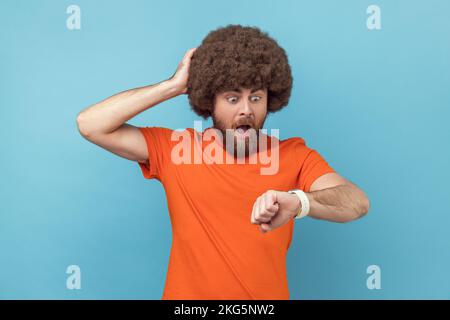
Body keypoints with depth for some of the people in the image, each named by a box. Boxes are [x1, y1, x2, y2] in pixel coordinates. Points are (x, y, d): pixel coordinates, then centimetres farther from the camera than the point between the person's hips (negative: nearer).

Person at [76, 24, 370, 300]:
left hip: (267, 294, -1)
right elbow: (89, 125, -12)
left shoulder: (294, 155, -8)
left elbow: (357, 202, -22)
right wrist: (173, 86, -15)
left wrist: (299, 201, -43)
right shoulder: (173, 147, -7)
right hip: (186, 292, 2)